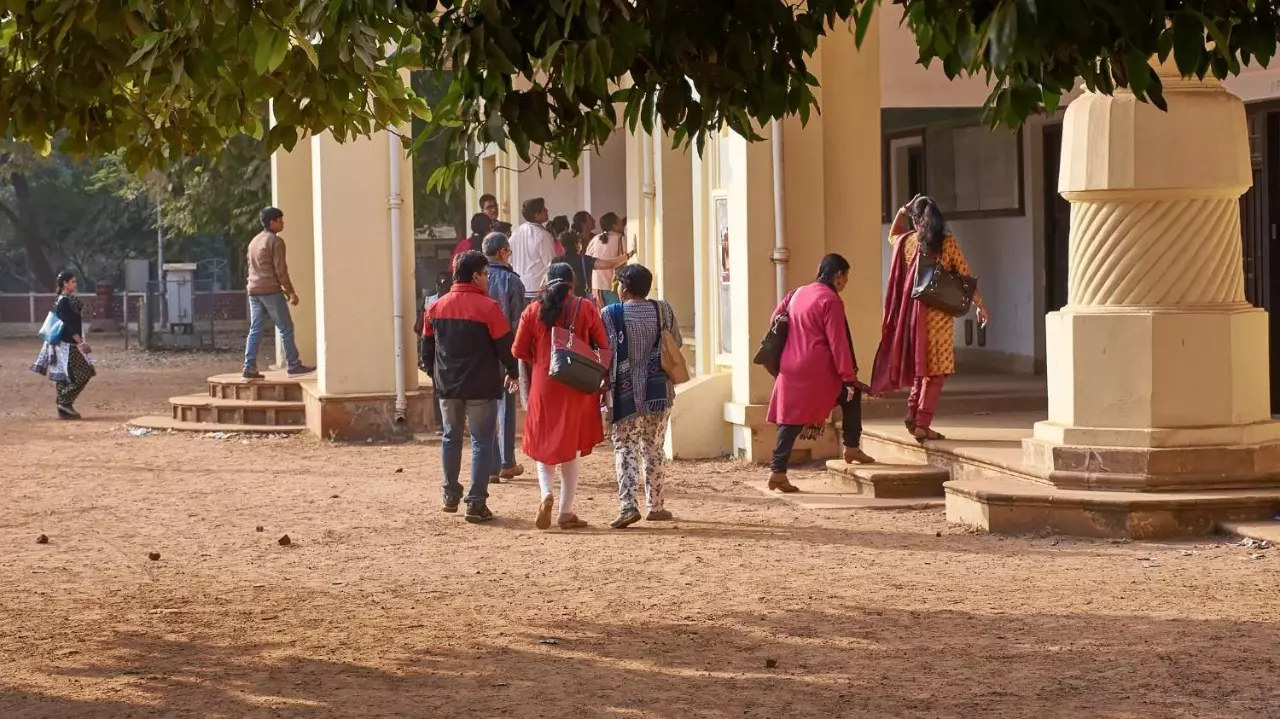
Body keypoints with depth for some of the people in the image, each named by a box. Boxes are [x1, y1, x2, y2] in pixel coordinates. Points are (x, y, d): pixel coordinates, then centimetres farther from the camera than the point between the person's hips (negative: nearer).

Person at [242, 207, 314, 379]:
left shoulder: (254, 242, 18)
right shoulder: (275, 241, -8)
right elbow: (280, 270, -13)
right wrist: (290, 291, -7)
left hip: (254, 291, 8)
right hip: (271, 291, -8)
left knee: (255, 331, 6)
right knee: (286, 329, -1)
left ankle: (249, 369, -1)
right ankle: (294, 366, 0)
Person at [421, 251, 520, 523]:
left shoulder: (437, 308, 3)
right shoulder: (488, 307, -12)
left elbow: (427, 347, 10)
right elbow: (505, 345, -9)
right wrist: (512, 373, 9)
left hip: (447, 386, 5)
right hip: (481, 388, -5)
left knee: (451, 437, 20)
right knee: (482, 442, 2)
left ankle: (451, 496, 25)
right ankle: (476, 503, -2)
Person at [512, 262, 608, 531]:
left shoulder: (533, 311, -1)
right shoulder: (585, 309, -4)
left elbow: (519, 351, 0)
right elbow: (603, 346, -2)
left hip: (543, 385, 0)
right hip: (577, 388, 0)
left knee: (544, 444, 13)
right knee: (570, 448, 9)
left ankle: (546, 495, -11)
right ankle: (566, 512, 8)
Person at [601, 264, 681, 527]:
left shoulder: (611, 314, -9)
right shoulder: (663, 310, 0)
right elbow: (676, 343, 10)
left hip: (626, 392, -3)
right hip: (658, 390, 3)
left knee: (625, 448, 0)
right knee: (653, 448, 15)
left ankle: (628, 505, -15)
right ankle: (655, 505, 19)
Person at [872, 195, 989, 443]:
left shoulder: (907, 242, 2)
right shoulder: (948, 243, -7)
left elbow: (892, 235, 29)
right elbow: (966, 277, -3)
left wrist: (901, 212, 19)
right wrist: (980, 305, 6)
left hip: (913, 311, 4)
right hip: (939, 313, -4)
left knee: (920, 365, 21)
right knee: (935, 370, 1)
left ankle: (913, 412, 14)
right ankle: (922, 424, -2)